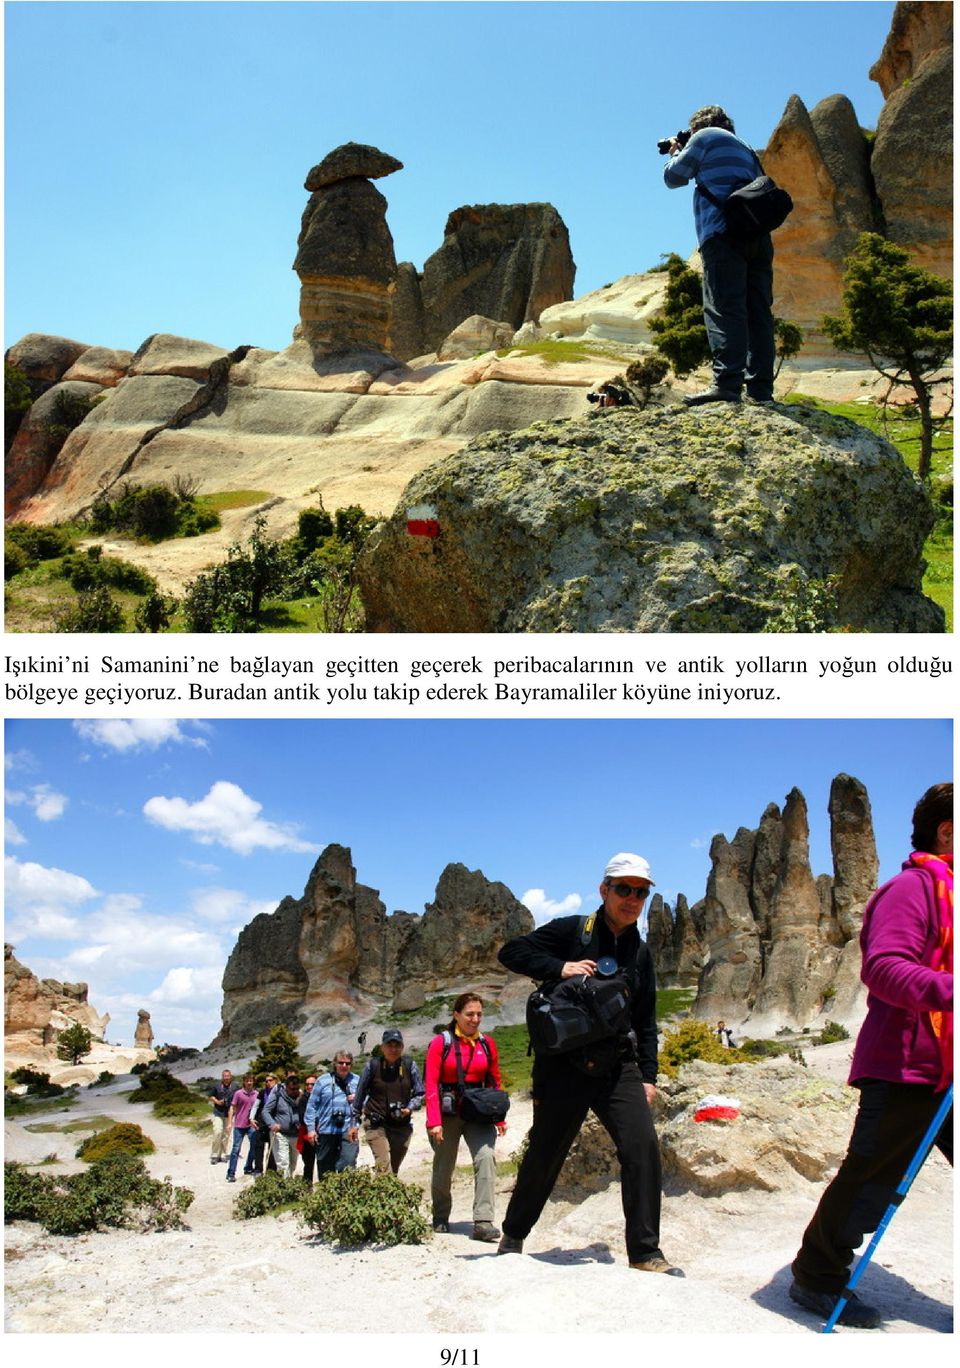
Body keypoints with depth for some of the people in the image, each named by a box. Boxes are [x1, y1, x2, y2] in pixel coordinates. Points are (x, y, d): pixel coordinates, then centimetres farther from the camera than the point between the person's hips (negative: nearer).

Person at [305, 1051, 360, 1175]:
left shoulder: (358, 1081, 11)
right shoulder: (323, 1081, 6)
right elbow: (312, 1106, 5)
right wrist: (311, 1128, -1)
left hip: (349, 1131, 0)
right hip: (326, 1131, 0)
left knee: (348, 1164, -13)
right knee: (325, 1167, 8)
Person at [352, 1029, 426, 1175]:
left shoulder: (410, 1065, -1)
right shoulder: (372, 1065, -4)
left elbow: (420, 1094, 5)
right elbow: (360, 1095, 8)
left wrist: (409, 1108, -14)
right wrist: (355, 1122, 11)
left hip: (402, 1126, 2)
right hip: (376, 1124, -2)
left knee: (394, 1168, 8)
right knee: (384, 1165, -18)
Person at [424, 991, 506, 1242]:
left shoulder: (486, 1043, 4)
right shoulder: (441, 1043, -6)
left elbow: (495, 1082, 11)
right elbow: (431, 1084, -9)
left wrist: (500, 1118, 7)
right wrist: (434, 1121, -16)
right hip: (448, 1114, -2)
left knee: (486, 1158, -19)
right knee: (444, 1168, 10)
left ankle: (483, 1222, -20)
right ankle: (440, 1219, 33)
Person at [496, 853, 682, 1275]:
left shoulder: (639, 953, 11)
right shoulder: (572, 931, -3)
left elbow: (646, 1022, 18)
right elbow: (511, 952, -7)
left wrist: (648, 1076, 11)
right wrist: (559, 967, -20)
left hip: (618, 1066, 4)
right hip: (564, 1065, -3)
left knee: (643, 1148, -13)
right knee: (544, 1155, 6)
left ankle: (645, 1253, -1)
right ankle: (513, 1236, 29)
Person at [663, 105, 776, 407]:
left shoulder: (705, 137, 10)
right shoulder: (745, 148, 31)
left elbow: (673, 177, 11)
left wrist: (675, 153, 34)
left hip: (724, 231, -7)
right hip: (758, 234, 7)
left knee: (723, 308, -17)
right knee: (758, 312, 1)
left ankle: (727, 383, -29)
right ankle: (761, 389, -4)